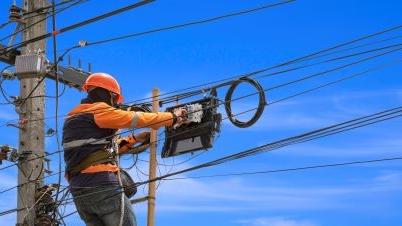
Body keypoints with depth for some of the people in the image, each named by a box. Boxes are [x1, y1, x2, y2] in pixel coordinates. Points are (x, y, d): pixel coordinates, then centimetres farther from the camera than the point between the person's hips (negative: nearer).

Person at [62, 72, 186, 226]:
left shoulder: (73, 118, 23)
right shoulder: (99, 110, -3)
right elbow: (136, 119, -3)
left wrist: (133, 139, 25)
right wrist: (173, 117, 7)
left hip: (79, 192, 9)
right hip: (102, 186, -8)